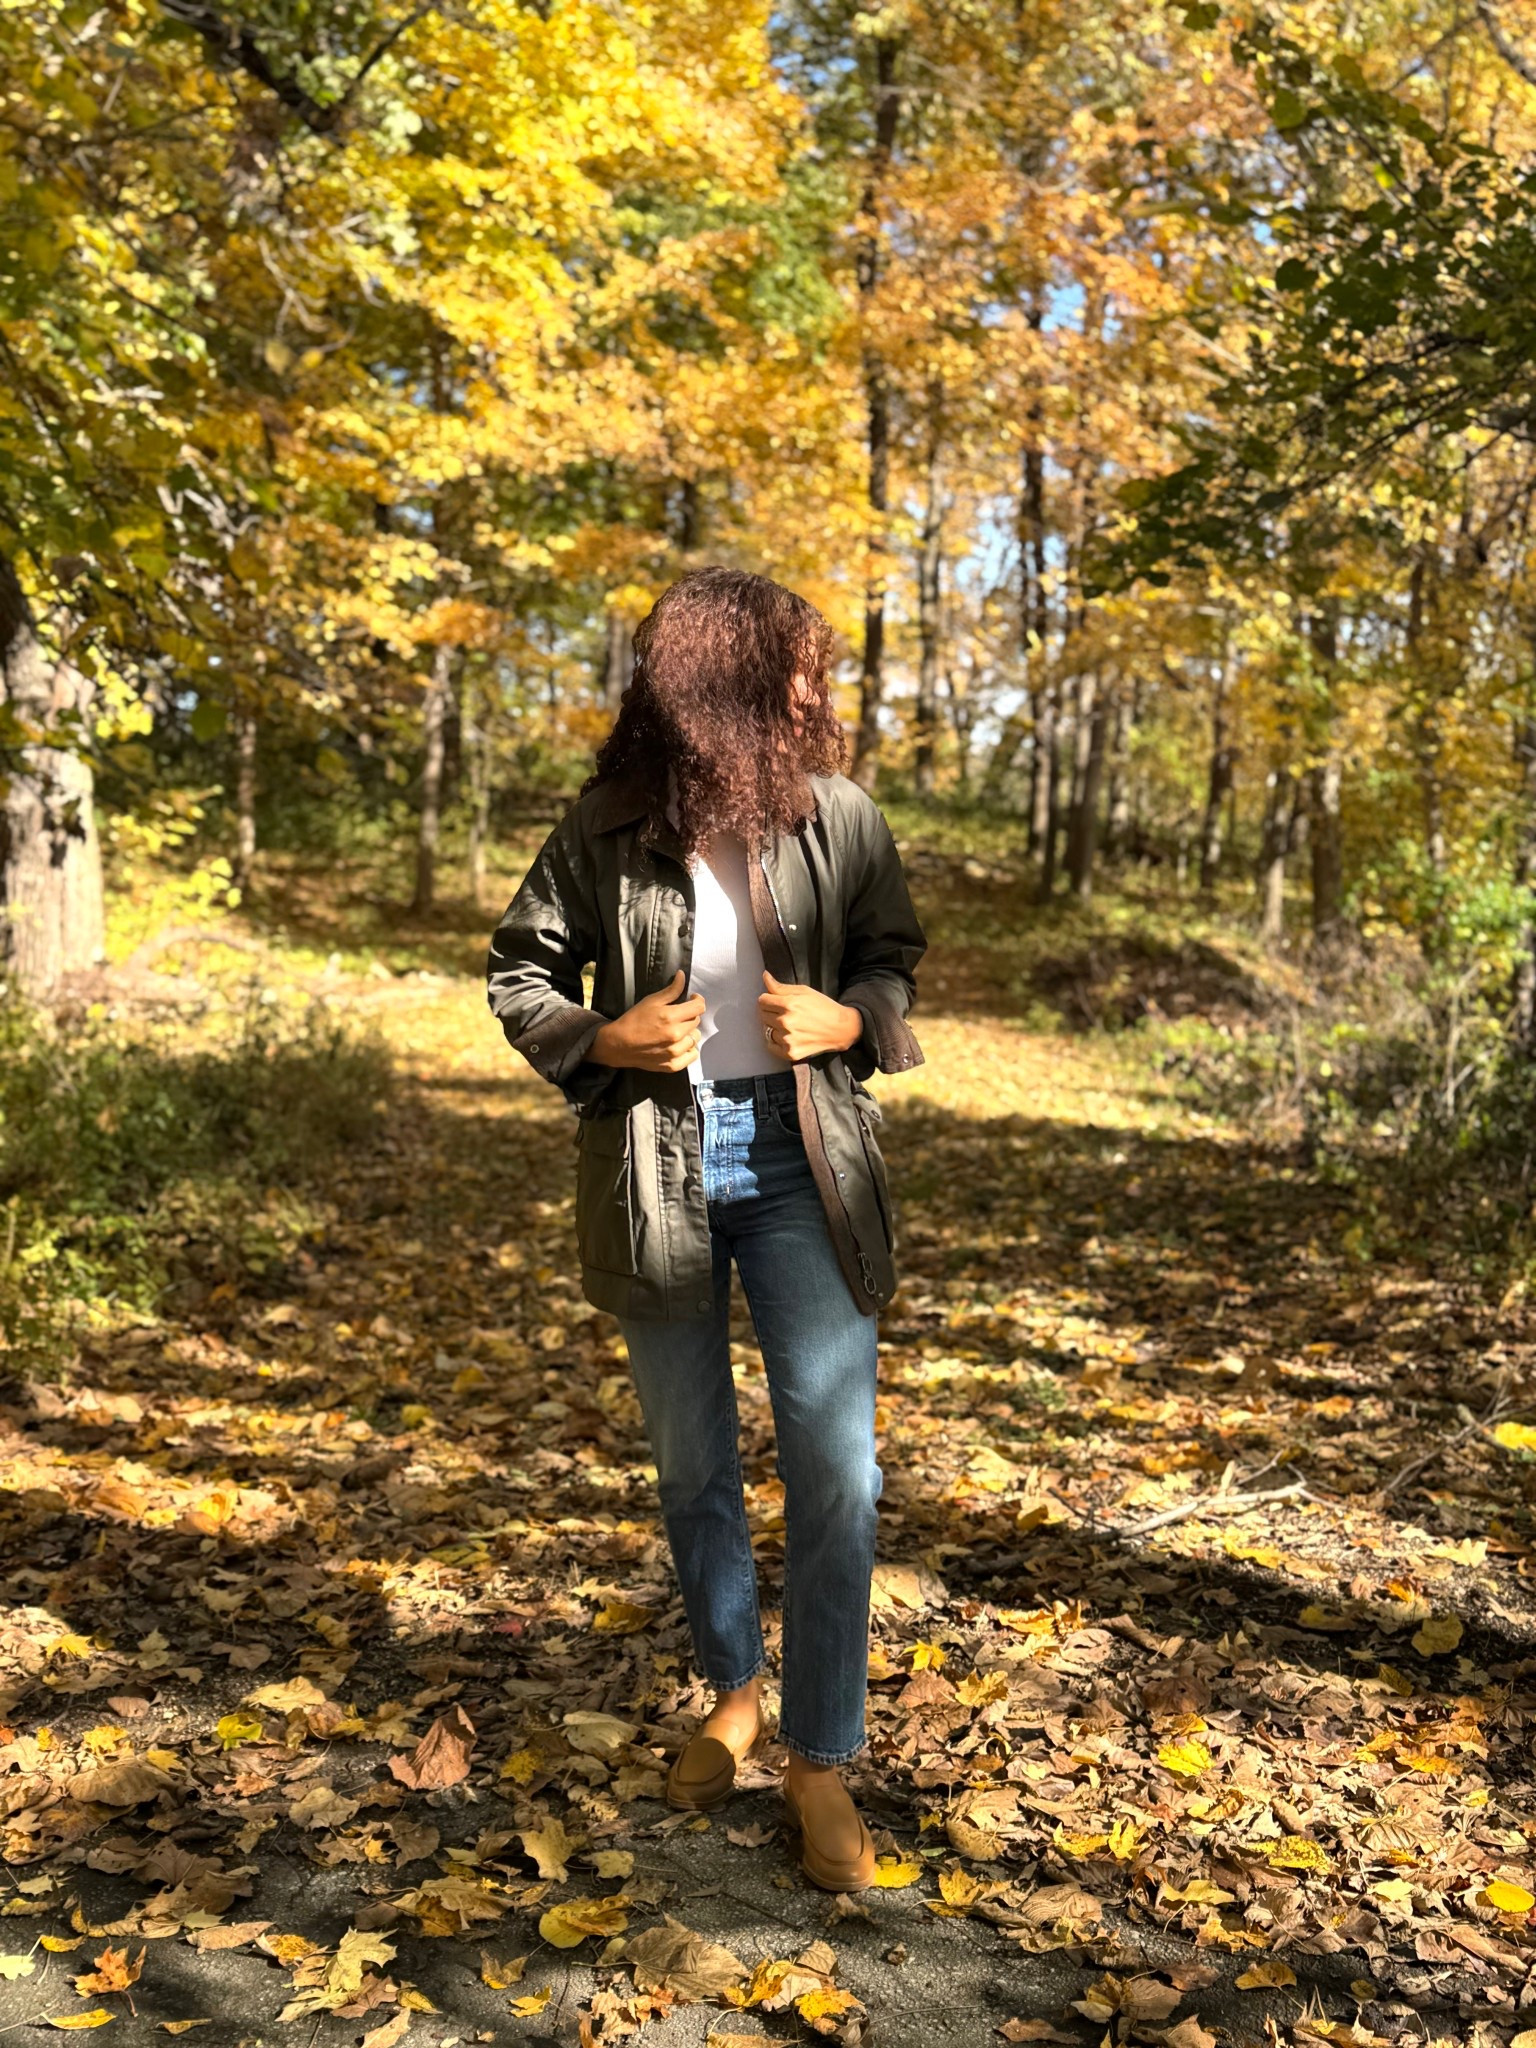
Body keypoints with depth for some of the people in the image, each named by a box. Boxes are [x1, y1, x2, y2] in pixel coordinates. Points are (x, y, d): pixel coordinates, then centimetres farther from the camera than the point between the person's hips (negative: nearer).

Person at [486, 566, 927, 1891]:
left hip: (801, 1160, 0)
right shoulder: (609, 831, -7)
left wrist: (848, 1020, -12)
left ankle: (822, 1759, 12)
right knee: (692, 1466, 14)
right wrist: (603, 1039, -14)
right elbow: (519, 973, 4)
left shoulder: (840, 816, -4)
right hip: (657, 1168, 1)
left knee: (834, 1468, -5)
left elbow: (894, 961, 9)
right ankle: (734, 1693, 38)